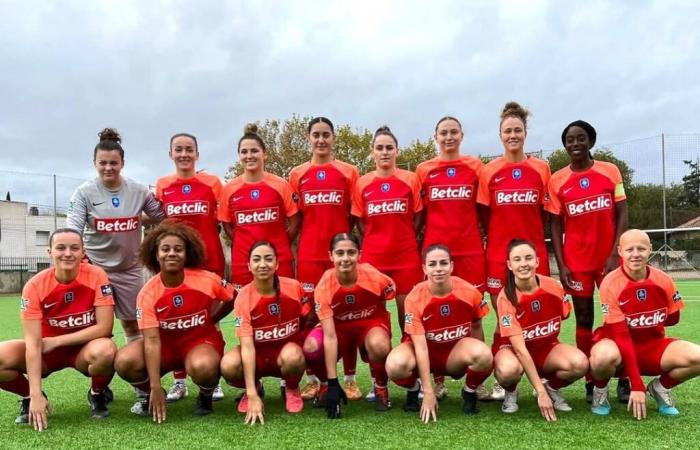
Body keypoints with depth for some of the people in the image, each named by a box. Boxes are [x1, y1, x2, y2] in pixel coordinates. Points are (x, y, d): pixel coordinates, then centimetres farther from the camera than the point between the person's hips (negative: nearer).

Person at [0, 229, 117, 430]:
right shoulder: (35, 286, -17)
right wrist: (36, 394, -26)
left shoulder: (96, 276, -19)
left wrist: (56, 341, -18)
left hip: (85, 348, -2)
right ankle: (29, 397, 7)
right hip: (48, 350, 2)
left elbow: (104, 328, -20)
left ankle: (98, 394, -2)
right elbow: (33, 342, -20)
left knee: (105, 351, -37)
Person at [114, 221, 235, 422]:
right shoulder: (148, 293, -17)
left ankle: (206, 395, 1)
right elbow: (152, 340, -22)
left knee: (202, 367, -37)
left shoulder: (207, 280, -18)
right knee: (124, 361, -25)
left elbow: (234, 299, 2)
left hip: (201, 340, -2)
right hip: (165, 343, 2)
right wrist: (155, 388, -28)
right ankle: (149, 394, 8)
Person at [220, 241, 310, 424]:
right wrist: (252, 395, -34)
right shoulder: (244, 297, -20)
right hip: (257, 355, 0)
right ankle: (255, 389, 5)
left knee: (292, 356, -36)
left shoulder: (294, 287, -16)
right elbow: (247, 346, -28)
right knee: (228, 365, -31)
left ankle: (292, 389, 1)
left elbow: (309, 321, 4)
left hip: (287, 350, 0)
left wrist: (304, 348, -10)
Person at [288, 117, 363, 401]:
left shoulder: (349, 172, 5)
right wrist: (292, 248, 3)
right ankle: (312, 378, 16)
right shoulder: (297, 174, 9)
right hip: (309, 254, 1)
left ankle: (350, 378, 11)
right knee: (310, 313, 5)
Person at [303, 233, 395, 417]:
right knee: (311, 348, -29)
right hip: (339, 325, 1)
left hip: (372, 323, -1)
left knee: (379, 345, -37)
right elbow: (330, 336, -29)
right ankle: (326, 385, 6)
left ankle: (381, 388, -3)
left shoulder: (375, 277, -28)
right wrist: (333, 382, -32)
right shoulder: (324, 286, -27)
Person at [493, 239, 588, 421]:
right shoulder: (506, 297, -25)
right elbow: (520, 349, -27)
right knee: (508, 370, -38)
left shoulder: (554, 287, -15)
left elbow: (563, 316, 5)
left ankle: (552, 386, 5)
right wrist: (540, 393, -32)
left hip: (546, 347, 3)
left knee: (580, 363, -28)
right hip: (512, 347, -3)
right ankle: (511, 392, 0)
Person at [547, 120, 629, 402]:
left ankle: (624, 379, 15)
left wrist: (615, 254, -10)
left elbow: (622, 215, -1)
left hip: (609, 257, 0)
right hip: (576, 261, 0)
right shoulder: (557, 181, 0)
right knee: (584, 318, 6)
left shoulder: (610, 172, 1)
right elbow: (556, 225, 1)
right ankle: (590, 381, 14)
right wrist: (561, 265, -6)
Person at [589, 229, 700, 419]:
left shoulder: (663, 280, -8)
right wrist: (637, 386, -24)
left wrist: (647, 322, -7)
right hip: (619, 345, -4)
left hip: (653, 345, 4)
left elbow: (673, 319, 11)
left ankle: (661, 387, 9)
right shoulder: (611, 283, -20)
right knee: (604, 357, -39)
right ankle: (600, 391, -2)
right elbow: (621, 335, -21)